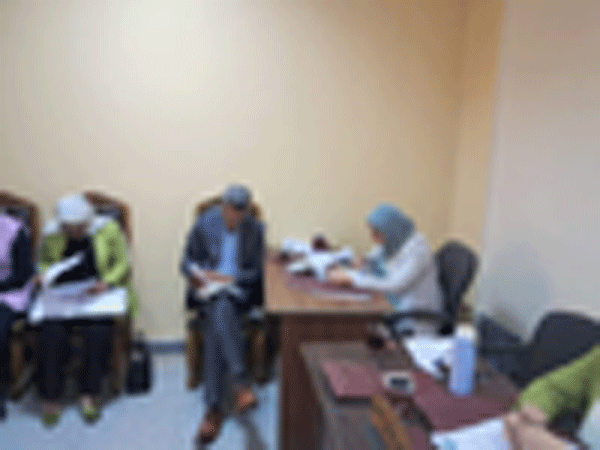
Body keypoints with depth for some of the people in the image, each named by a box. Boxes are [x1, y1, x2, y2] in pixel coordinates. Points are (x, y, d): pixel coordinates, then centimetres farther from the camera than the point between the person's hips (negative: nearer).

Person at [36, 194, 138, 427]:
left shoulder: (108, 229, -2)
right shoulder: (50, 234, 2)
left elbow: (122, 263, 3)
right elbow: (44, 261, 18)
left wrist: (108, 281, -14)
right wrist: (44, 273, -5)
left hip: (98, 295, -1)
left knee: (98, 330, -31)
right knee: (51, 331, -28)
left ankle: (89, 395, -15)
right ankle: (51, 398, -15)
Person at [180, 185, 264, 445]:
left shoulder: (255, 229, 2)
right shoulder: (204, 224, 3)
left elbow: (255, 272, 3)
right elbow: (187, 262, 8)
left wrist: (230, 278, -14)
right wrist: (197, 273, -15)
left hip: (238, 290, -1)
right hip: (209, 290, 1)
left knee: (215, 324, -32)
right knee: (220, 310, -36)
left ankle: (214, 409, -35)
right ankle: (241, 382, -42)